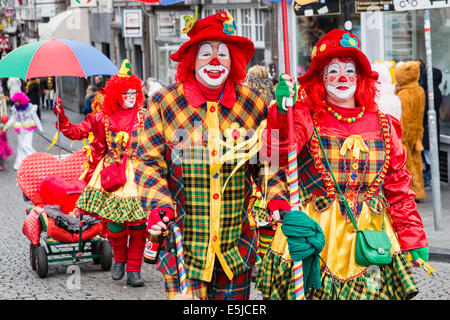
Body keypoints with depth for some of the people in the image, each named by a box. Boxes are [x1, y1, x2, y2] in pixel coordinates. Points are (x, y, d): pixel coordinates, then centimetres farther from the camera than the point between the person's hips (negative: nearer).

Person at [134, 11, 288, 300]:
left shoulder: (253, 103, 2)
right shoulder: (165, 102, -3)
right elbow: (149, 162, -1)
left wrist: (277, 198, -7)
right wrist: (159, 205, -15)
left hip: (237, 241, 2)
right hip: (182, 238, -2)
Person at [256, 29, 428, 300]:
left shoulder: (383, 125, 9)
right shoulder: (306, 117, 0)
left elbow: (399, 188, 11)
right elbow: (280, 153, -21)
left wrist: (414, 241, 8)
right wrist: (281, 111, -38)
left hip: (370, 234, 3)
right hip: (316, 234, -2)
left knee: (369, 290, 1)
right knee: (313, 290, -4)